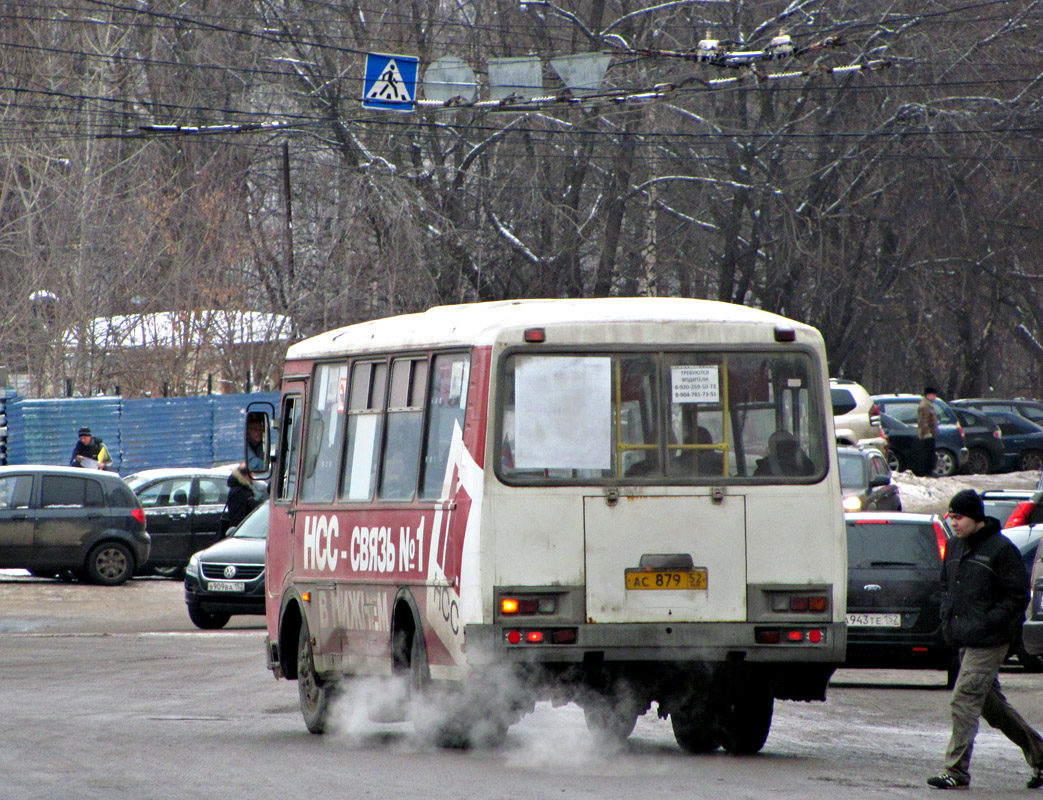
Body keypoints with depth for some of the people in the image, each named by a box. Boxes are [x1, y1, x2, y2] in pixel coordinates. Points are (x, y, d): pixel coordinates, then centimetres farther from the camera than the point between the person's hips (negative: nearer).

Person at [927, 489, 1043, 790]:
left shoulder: (1001, 549, -11)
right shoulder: (955, 546, 13)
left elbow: (1018, 596, -11)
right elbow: (946, 584, 26)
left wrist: (985, 624, -17)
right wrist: (947, 616, 8)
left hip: (987, 642, -8)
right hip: (964, 640, 8)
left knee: (964, 701, -12)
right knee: (992, 705, 14)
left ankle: (956, 771, -9)